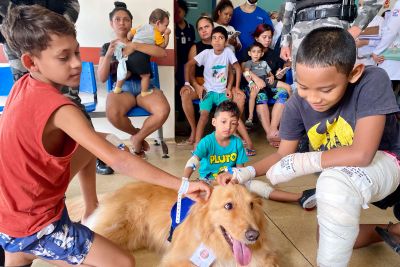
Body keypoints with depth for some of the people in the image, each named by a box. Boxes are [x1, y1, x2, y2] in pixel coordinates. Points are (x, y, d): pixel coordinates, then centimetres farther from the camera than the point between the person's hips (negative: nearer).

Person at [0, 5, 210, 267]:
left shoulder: (24, 85, -5)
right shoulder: (59, 108, -30)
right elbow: (118, 160, -34)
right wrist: (183, 185, -32)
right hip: (33, 225, -8)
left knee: (91, 145, 16)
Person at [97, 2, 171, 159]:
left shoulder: (140, 41, 15)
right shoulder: (107, 47, 17)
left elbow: (162, 53, -5)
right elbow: (102, 78, 7)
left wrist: (134, 46, -13)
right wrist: (108, 55, -8)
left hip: (144, 86, 0)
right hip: (121, 88, 0)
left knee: (163, 111, -32)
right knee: (112, 114, -35)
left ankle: (137, 138, -5)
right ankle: (137, 134, -1)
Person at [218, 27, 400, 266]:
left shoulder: (372, 81, -30)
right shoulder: (297, 104, -19)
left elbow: (362, 154, -36)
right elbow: (283, 154, -8)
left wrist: (297, 164, -31)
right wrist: (245, 173, -24)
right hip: (339, 174, 6)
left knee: (335, 182, -37)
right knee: (329, 240, 11)